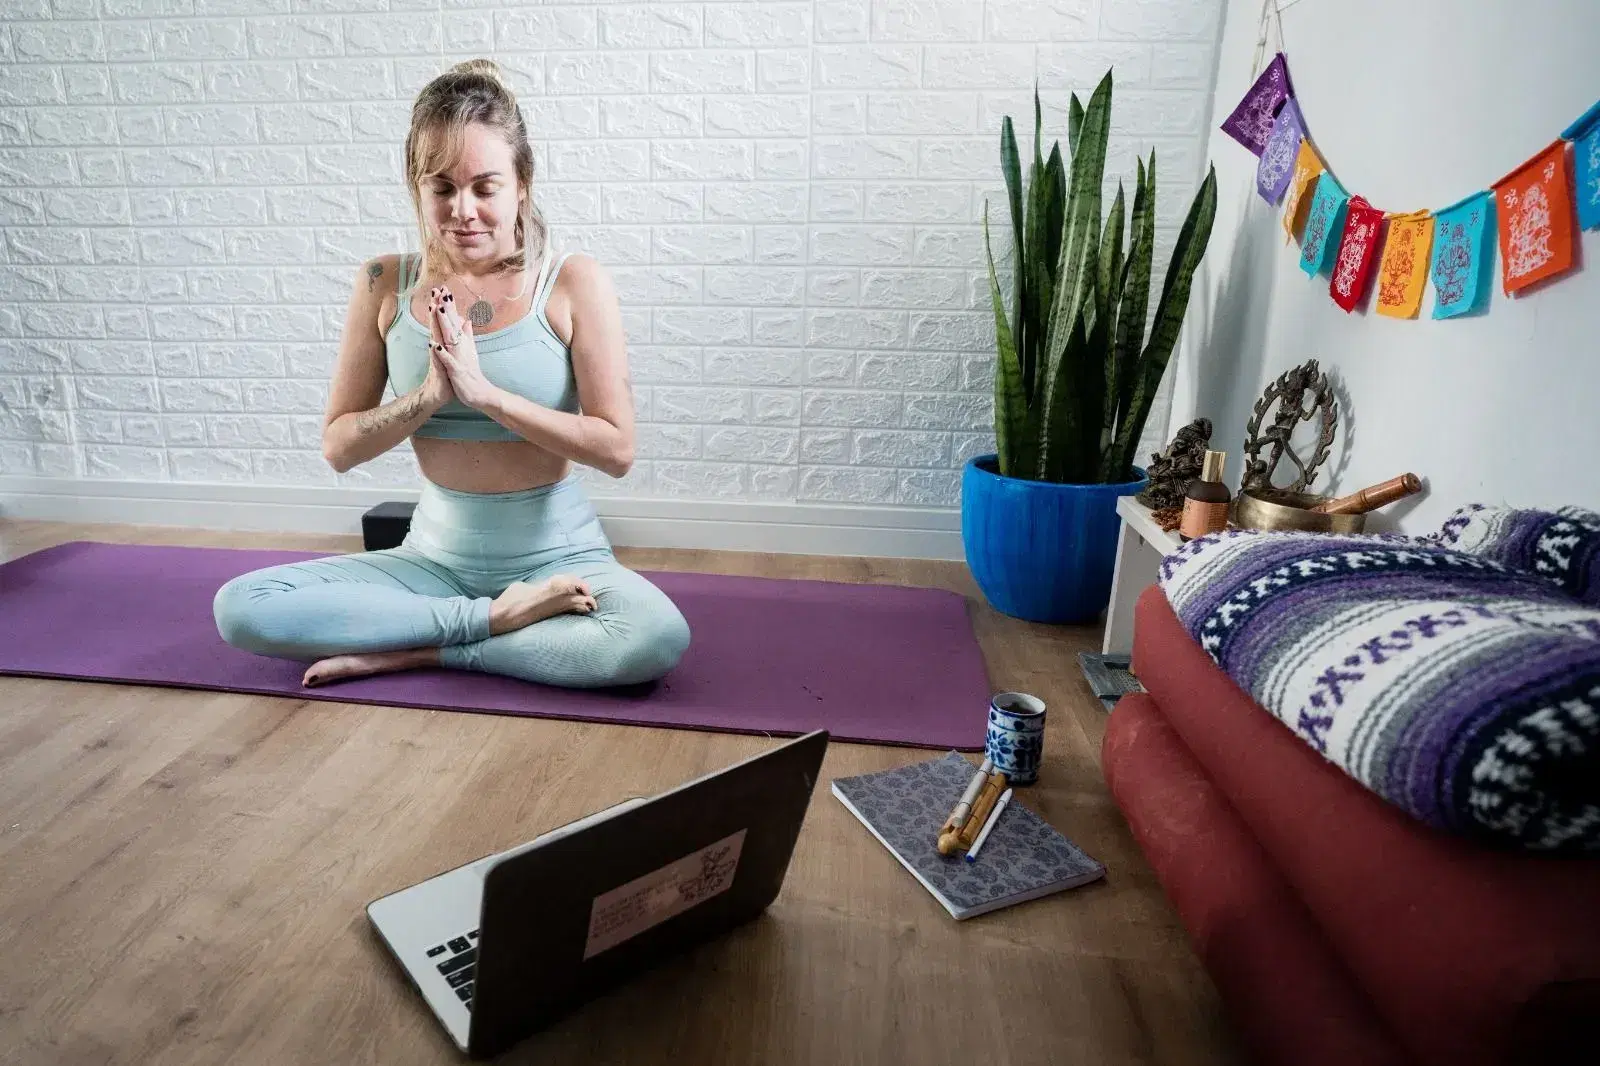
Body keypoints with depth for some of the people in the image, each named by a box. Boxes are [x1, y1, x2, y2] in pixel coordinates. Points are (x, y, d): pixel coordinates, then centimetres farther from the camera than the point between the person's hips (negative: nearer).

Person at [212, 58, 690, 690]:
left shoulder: (573, 285, -8)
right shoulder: (386, 287, 1)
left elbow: (617, 449, -13)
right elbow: (338, 448, 2)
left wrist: (484, 393, -20)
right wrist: (430, 393, -15)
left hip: (558, 557, -2)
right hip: (435, 558, 3)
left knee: (660, 639, -33)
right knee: (239, 608, -15)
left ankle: (414, 651, -14)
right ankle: (494, 618, -13)